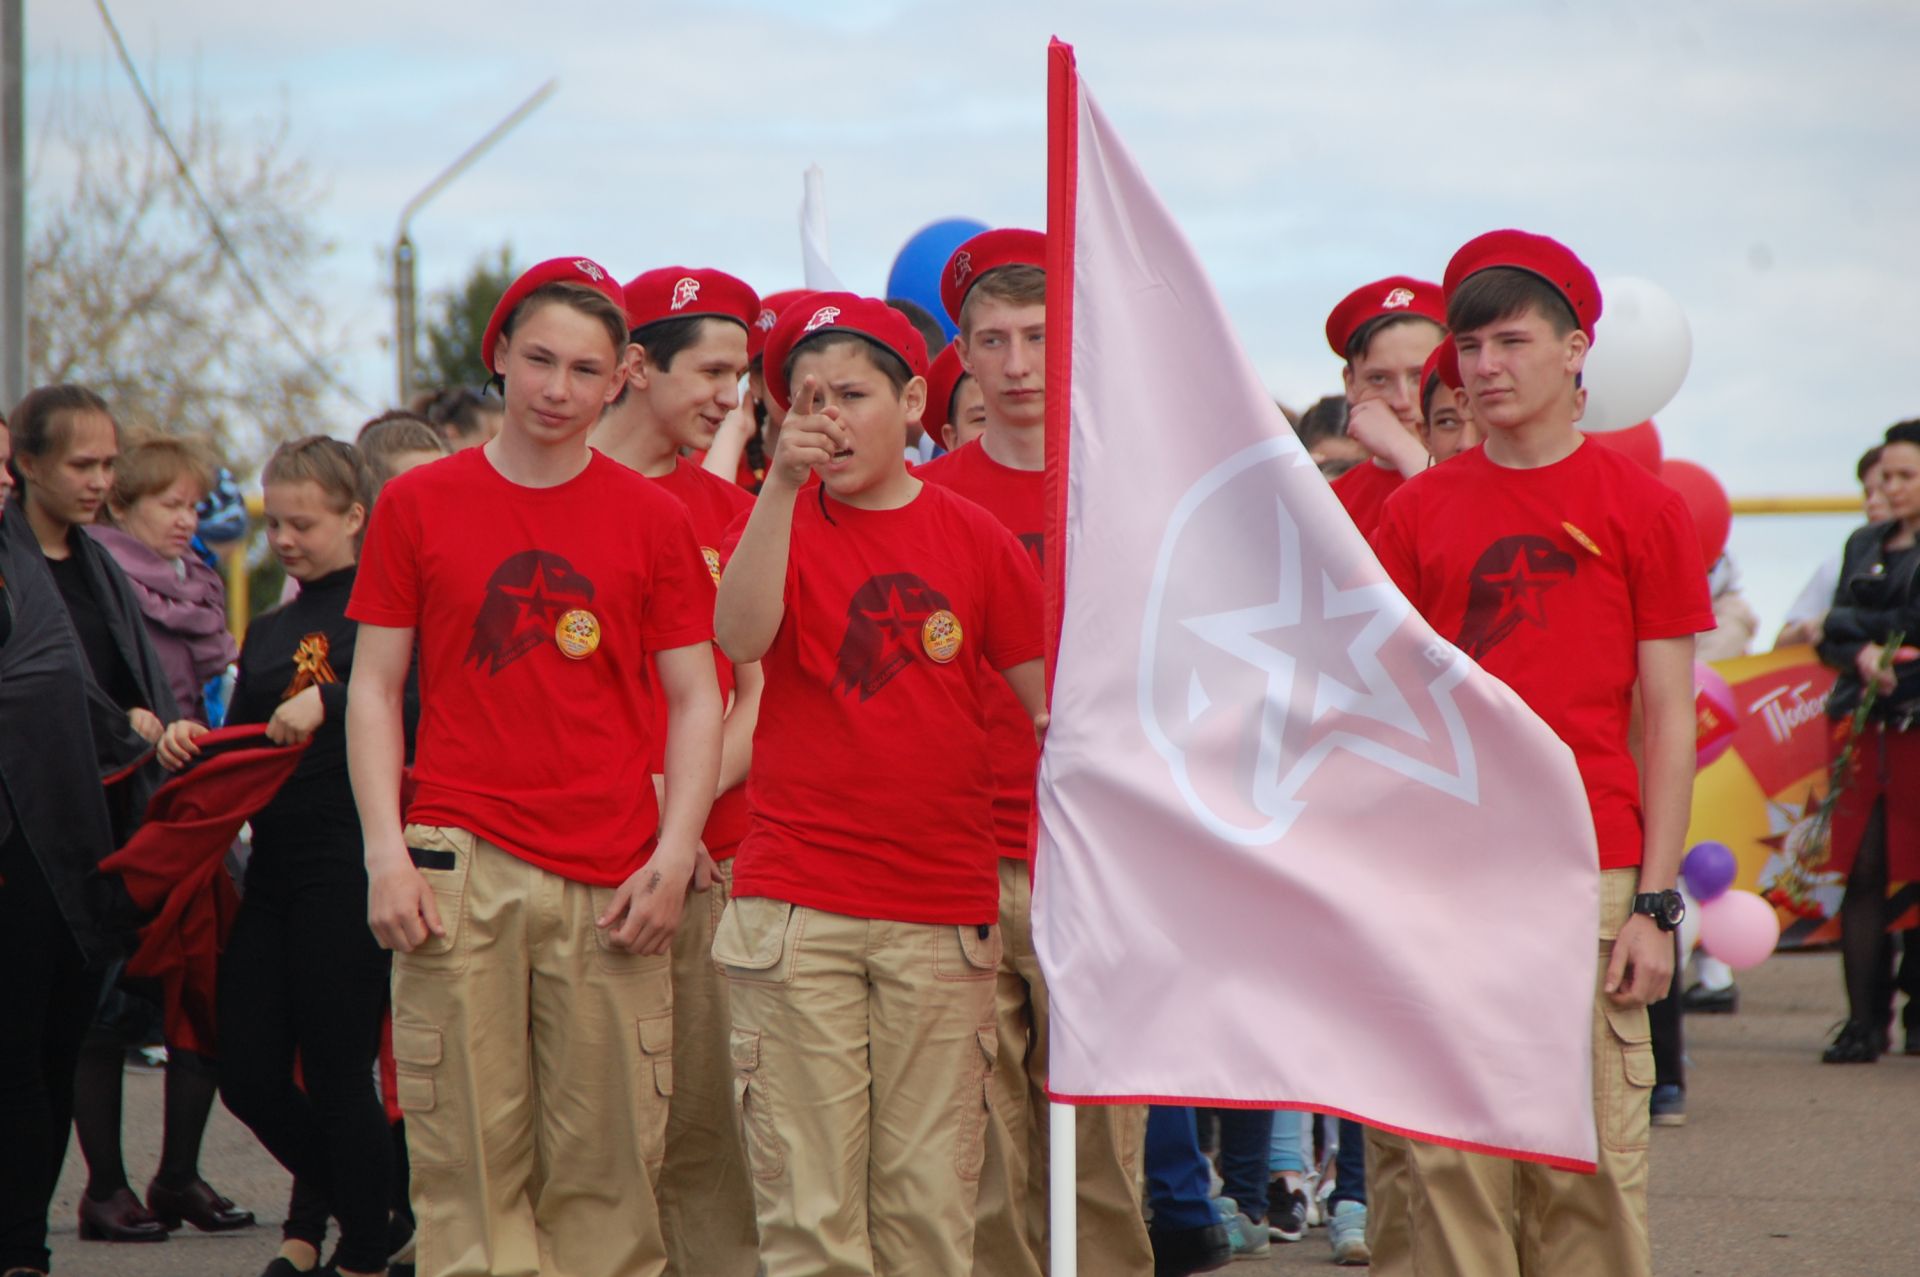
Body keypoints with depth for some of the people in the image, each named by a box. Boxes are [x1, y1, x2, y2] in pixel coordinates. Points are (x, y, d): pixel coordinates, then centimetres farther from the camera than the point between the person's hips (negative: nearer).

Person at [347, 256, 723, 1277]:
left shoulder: (653, 520, 9)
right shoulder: (418, 504, 8)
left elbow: (695, 700, 9)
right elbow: (373, 690, 8)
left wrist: (674, 856, -3)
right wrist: (386, 853, -2)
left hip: (612, 885, 1)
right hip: (458, 872, 0)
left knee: (607, 1161, -2)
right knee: (469, 1153, -3)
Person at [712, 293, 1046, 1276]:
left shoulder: (973, 538, 7)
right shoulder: (781, 522, 5)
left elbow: (1049, 703, 12)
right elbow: (740, 639, -16)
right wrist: (783, 484, -22)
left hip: (943, 909, 1)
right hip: (796, 904, -1)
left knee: (930, 1193, 2)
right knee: (808, 1193, -4)